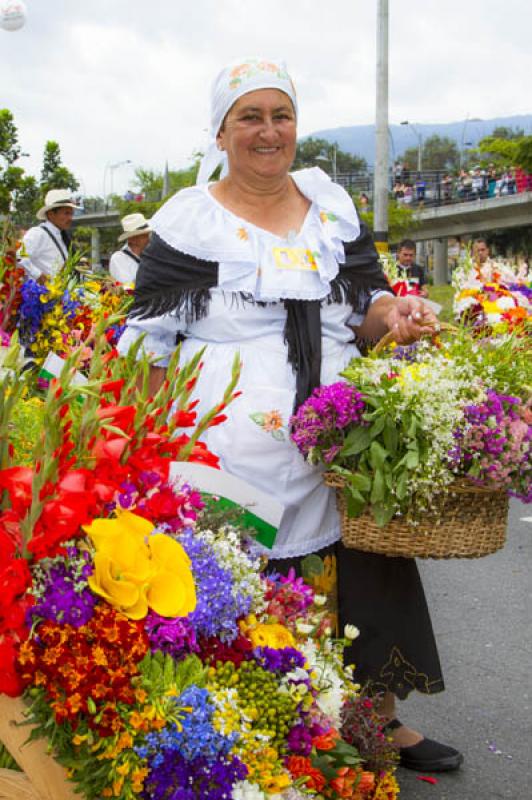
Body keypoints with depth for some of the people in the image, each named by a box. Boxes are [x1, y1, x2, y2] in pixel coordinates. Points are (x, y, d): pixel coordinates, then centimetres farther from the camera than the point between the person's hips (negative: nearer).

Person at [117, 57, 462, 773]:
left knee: (365, 580, 8)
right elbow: (150, 340, -2)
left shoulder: (333, 204, 12)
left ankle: (378, 715, 28)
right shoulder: (189, 219, -2)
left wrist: (393, 315, -6)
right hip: (233, 453, -4)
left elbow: (365, 306, 17)